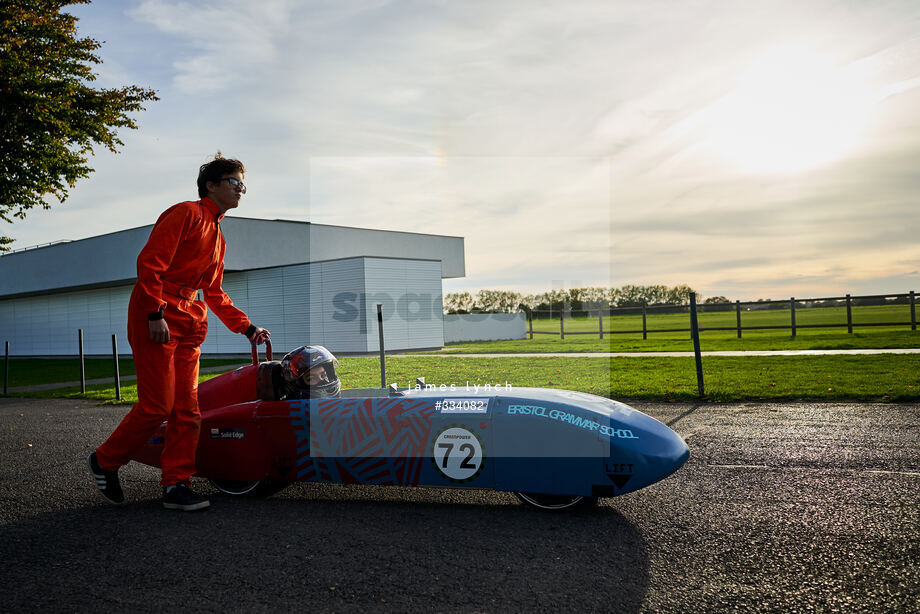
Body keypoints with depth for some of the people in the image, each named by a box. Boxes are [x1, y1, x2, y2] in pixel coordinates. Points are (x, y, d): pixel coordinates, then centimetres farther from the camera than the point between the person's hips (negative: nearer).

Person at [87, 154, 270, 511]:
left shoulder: (217, 236, 20)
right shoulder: (186, 214, -6)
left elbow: (214, 294, 23)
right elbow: (149, 261, -15)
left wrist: (247, 328, 16)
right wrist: (155, 314, -22)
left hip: (188, 321, 9)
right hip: (155, 315, -8)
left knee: (187, 408, 3)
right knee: (157, 404, -8)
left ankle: (176, 485, 9)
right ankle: (104, 461, 14)